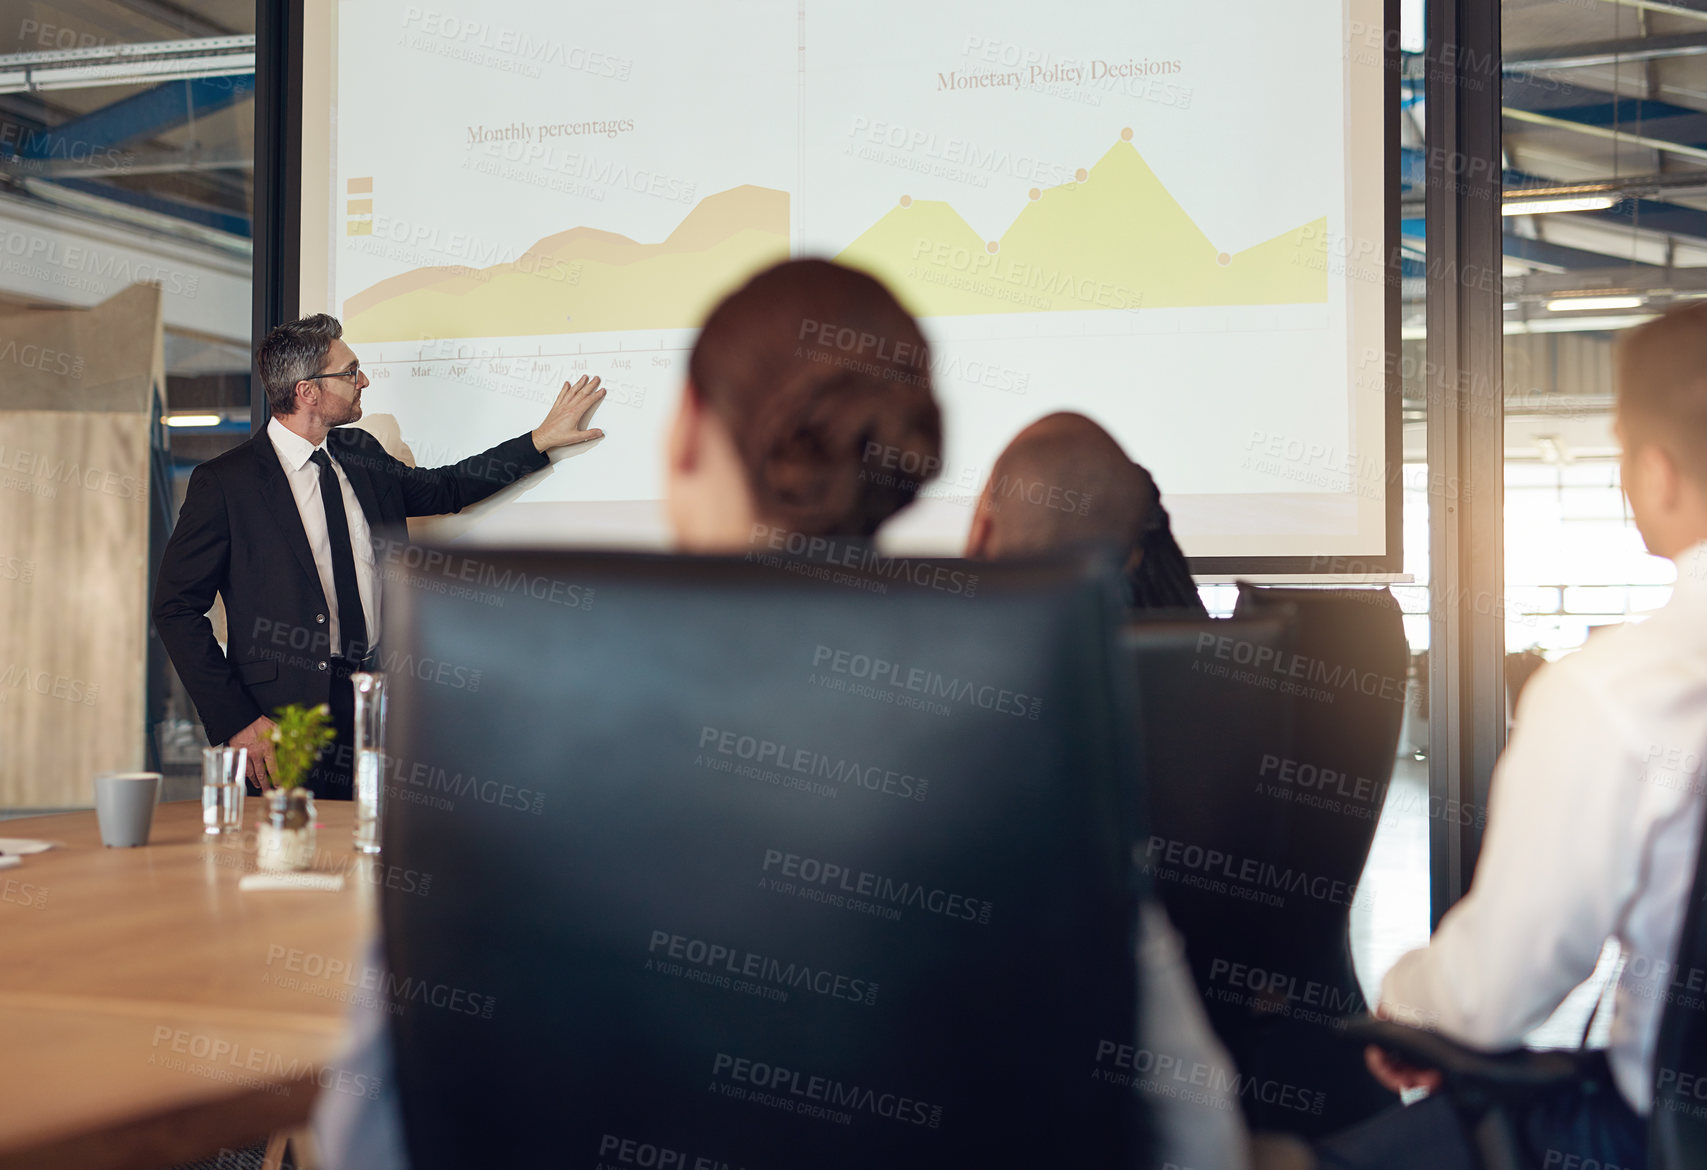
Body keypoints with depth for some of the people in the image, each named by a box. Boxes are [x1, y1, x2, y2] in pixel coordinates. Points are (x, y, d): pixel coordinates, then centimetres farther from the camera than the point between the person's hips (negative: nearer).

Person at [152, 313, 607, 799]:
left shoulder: (362, 457, 11)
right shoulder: (223, 482, -6)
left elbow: (444, 489, 29)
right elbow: (176, 608, -5)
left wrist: (541, 439, 27)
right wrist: (234, 721, -12)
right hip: (288, 718, -5)